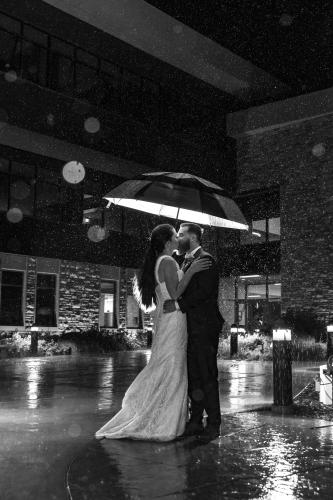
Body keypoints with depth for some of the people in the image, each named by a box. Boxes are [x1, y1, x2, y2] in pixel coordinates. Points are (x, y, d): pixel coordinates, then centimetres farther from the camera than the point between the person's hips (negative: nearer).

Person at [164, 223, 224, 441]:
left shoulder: (205, 260, -10)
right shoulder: (187, 261, 19)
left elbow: (204, 292, -20)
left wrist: (178, 304, -21)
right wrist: (173, 302, 5)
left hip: (204, 327, -9)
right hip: (191, 328, 9)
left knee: (207, 376, -4)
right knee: (193, 376, 12)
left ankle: (213, 425, 4)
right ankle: (196, 421, 20)